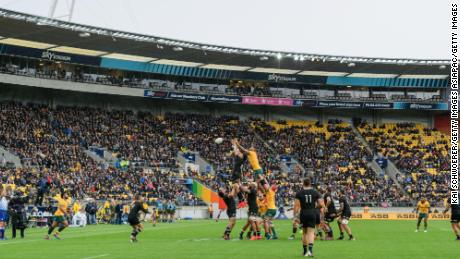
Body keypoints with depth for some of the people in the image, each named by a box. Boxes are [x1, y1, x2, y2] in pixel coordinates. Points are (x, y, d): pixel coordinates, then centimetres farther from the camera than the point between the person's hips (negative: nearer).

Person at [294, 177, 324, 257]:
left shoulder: (299, 193, -2)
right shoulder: (315, 192, 2)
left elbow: (296, 205, -7)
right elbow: (321, 204, -2)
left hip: (303, 213, 0)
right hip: (313, 213, 0)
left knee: (304, 232, 14)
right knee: (311, 232, -2)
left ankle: (305, 251, 20)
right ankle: (310, 249, -23)